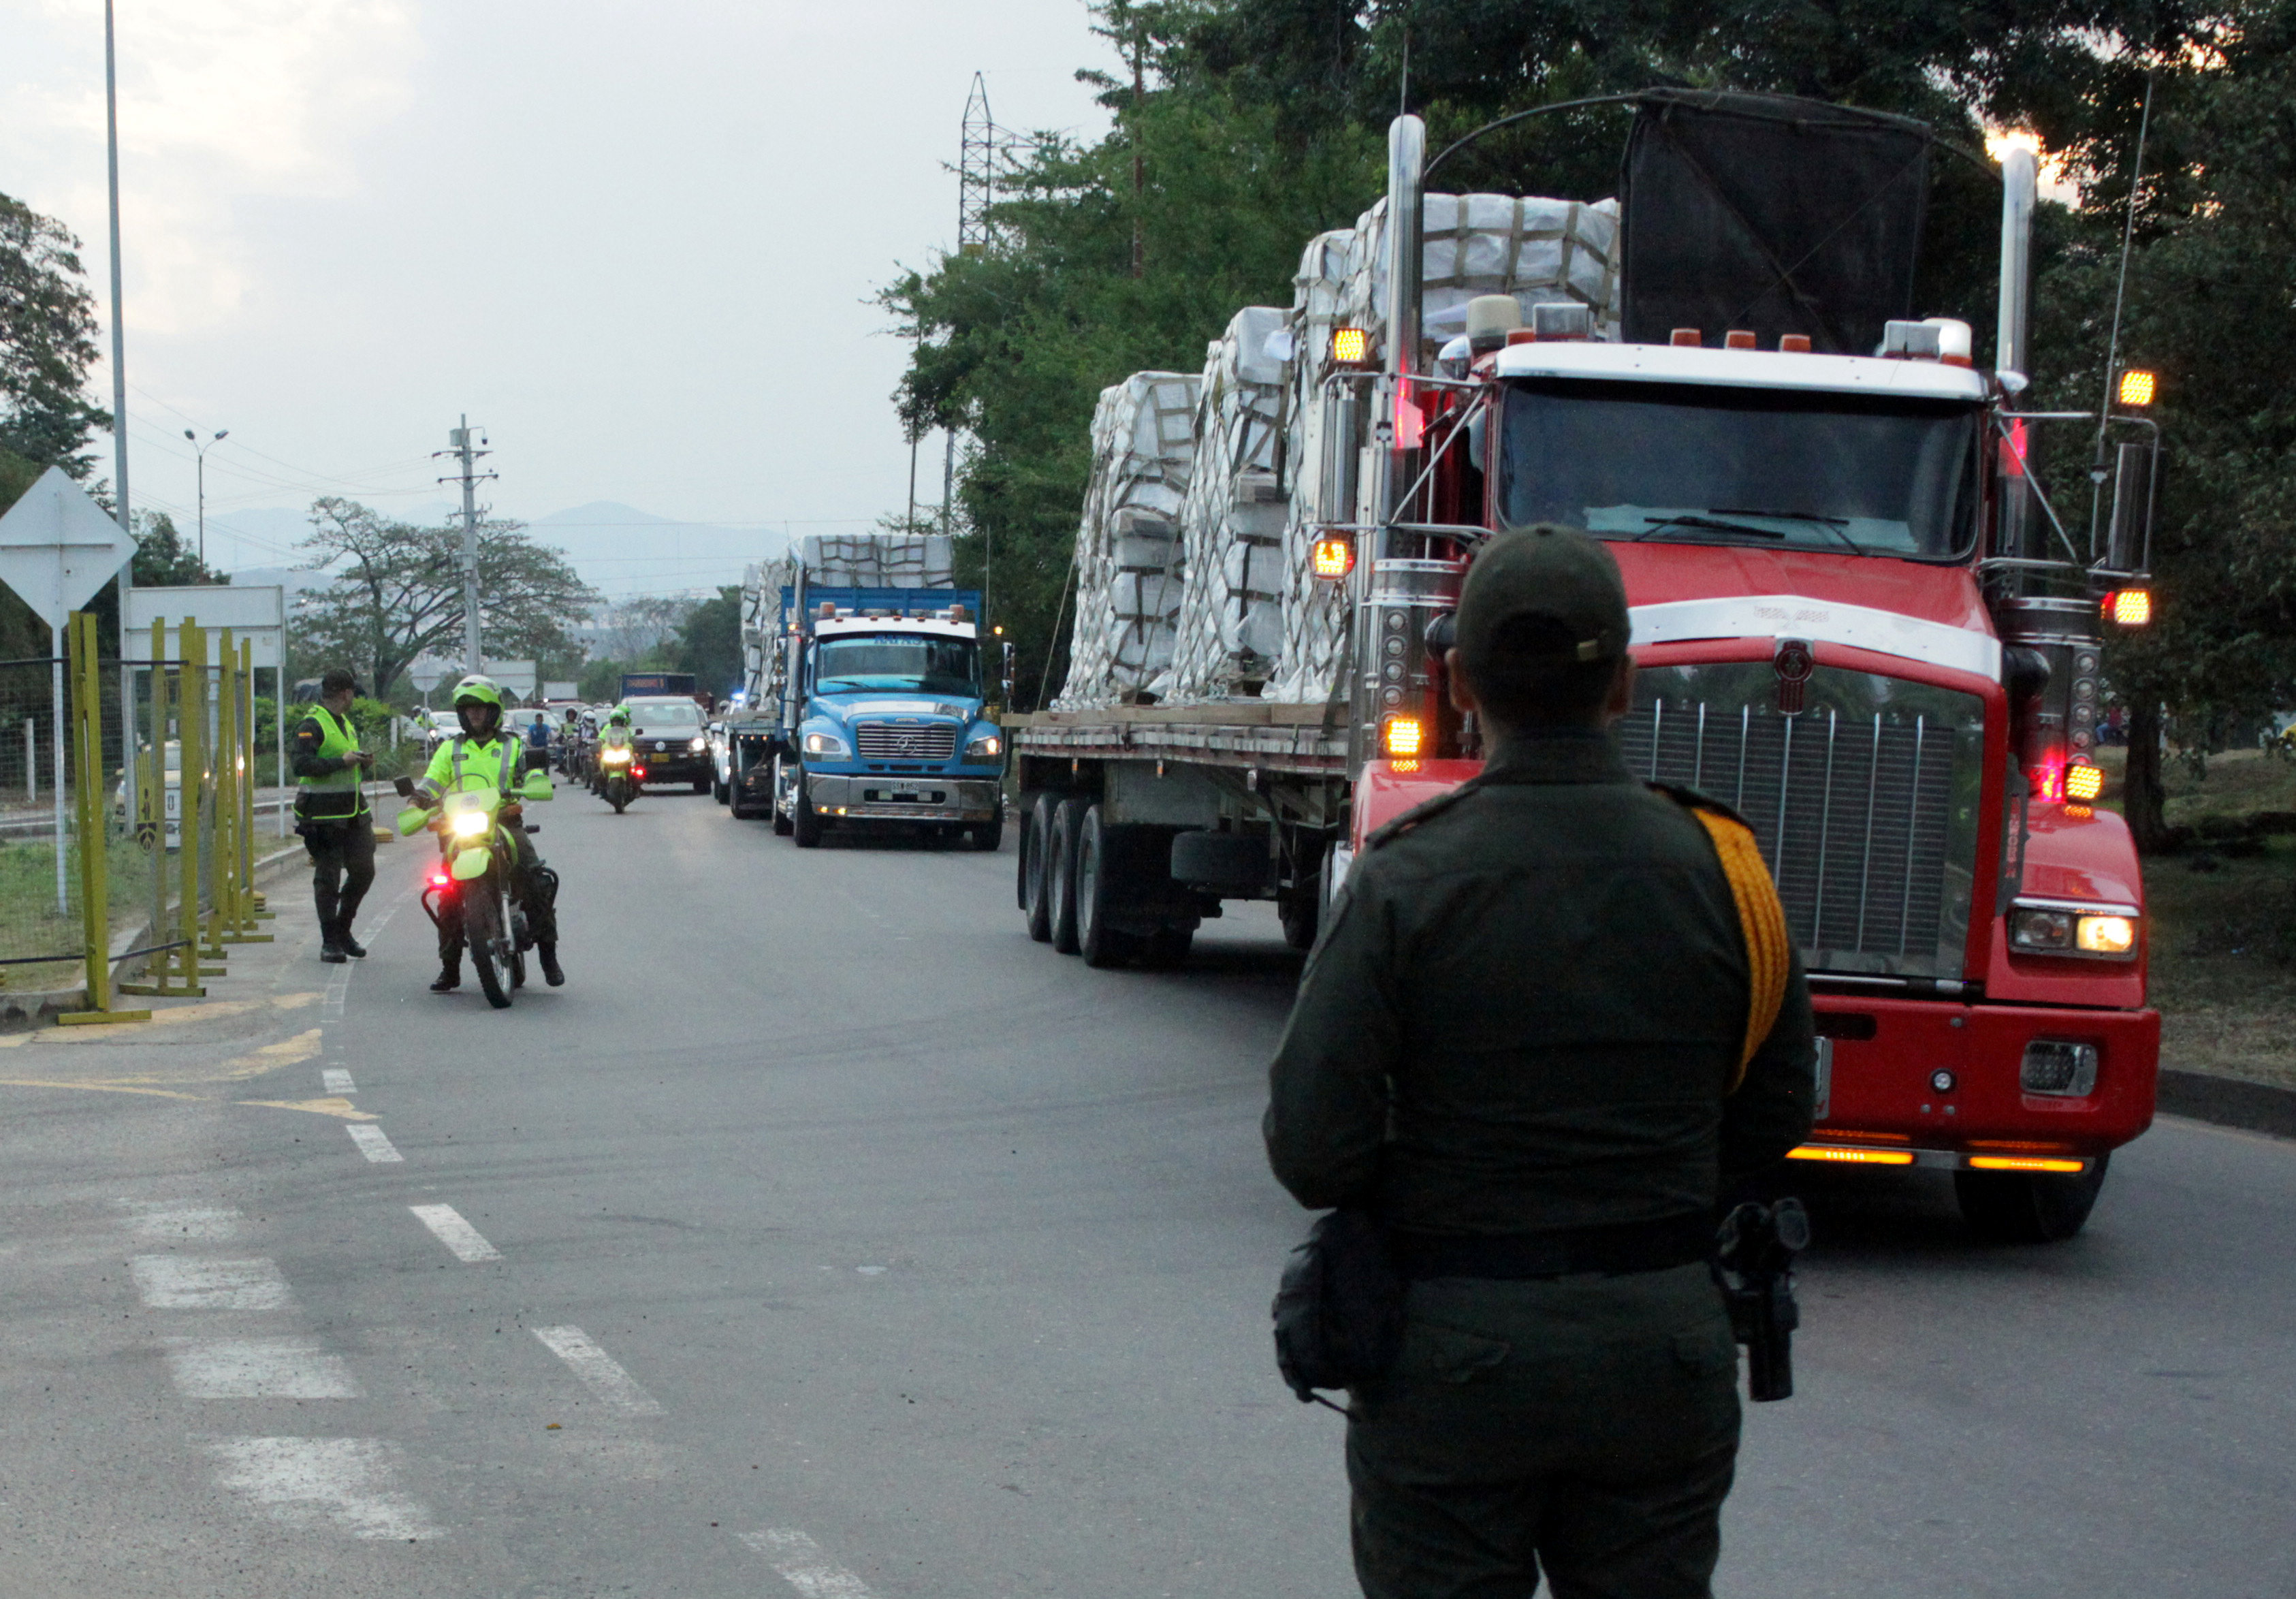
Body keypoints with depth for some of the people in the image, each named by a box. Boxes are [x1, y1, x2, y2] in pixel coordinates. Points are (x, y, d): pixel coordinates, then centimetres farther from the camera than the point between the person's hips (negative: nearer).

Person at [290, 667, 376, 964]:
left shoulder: (347, 725, 20)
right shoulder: (311, 726, -9)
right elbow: (302, 765, -22)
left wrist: (363, 763, 8)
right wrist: (341, 761, -22)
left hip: (353, 813, 8)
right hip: (323, 814, -8)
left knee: (364, 871, 7)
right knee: (328, 878, -3)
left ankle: (343, 930, 23)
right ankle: (329, 942, 3)